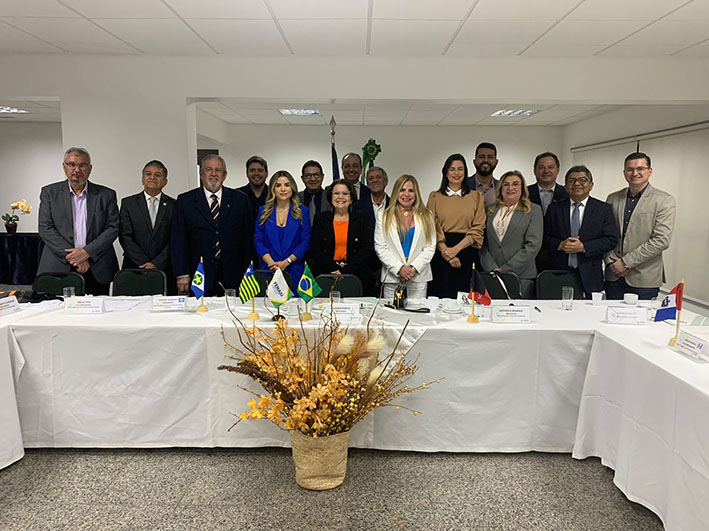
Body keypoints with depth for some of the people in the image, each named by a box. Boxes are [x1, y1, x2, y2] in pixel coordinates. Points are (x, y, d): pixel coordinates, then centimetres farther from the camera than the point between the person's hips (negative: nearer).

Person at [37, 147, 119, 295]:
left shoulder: (107, 195, 7)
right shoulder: (49, 192, 8)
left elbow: (113, 228, 1)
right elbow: (45, 229, 1)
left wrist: (86, 252, -11)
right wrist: (72, 256, -10)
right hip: (58, 269, 0)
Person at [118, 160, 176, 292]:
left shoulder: (174, 206, 6)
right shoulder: (128, 203, 8)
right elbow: (125, 237, 0)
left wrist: (156, 264, -11)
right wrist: (145, 264, -10)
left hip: (165, 270, 0)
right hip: (134, 270, 0)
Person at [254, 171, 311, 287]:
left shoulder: (302, 212, 6)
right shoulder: (263, 211, 10)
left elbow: (305, 242, 0)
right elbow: (258, 241, 4)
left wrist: (286, 262, -12)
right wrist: (272, 263, -11)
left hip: (294, 272, -1)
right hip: (268, 270, 1)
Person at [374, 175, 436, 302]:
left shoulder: (427, 216, 10)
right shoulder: (384, 216, 8)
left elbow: (430, 247, 4)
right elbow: (380, 248, 1)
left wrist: (414, 268, -9)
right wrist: (399, 268, -10)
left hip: (419, 278, 1)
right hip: (392, 278, 0)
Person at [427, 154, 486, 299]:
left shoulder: (476, 197, 10)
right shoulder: (435, 197, 9)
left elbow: (478, 229, 1)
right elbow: (433, 228, 1)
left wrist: (456, 249, -11)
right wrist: (446, 251, -12)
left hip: (466, 250, 0)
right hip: (440, 251, 0)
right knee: (439, 295, -3)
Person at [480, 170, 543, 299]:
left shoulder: (534, 210, 5)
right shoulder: (490, 211, 14)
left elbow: (533, 245, -5)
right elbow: (483, 244, 8)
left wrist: (505, 269, -11)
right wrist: (492, 269, -7)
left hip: (521, 277, -2)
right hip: (491, 275, 2)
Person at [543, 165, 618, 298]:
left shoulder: (604, 209, 7)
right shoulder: (554, 208, 11)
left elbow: (611, 239, -1)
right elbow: (545, 237, 8)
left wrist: (583, 247, -13)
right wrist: (560, 245, -12)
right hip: (559, 273, 1)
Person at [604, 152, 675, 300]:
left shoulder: (664, 200, -3)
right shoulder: (613, 198, 9)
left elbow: (662, 240, -12)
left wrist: (626, 262, -14)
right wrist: (611, 261, -7)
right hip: (613, 276, 3)